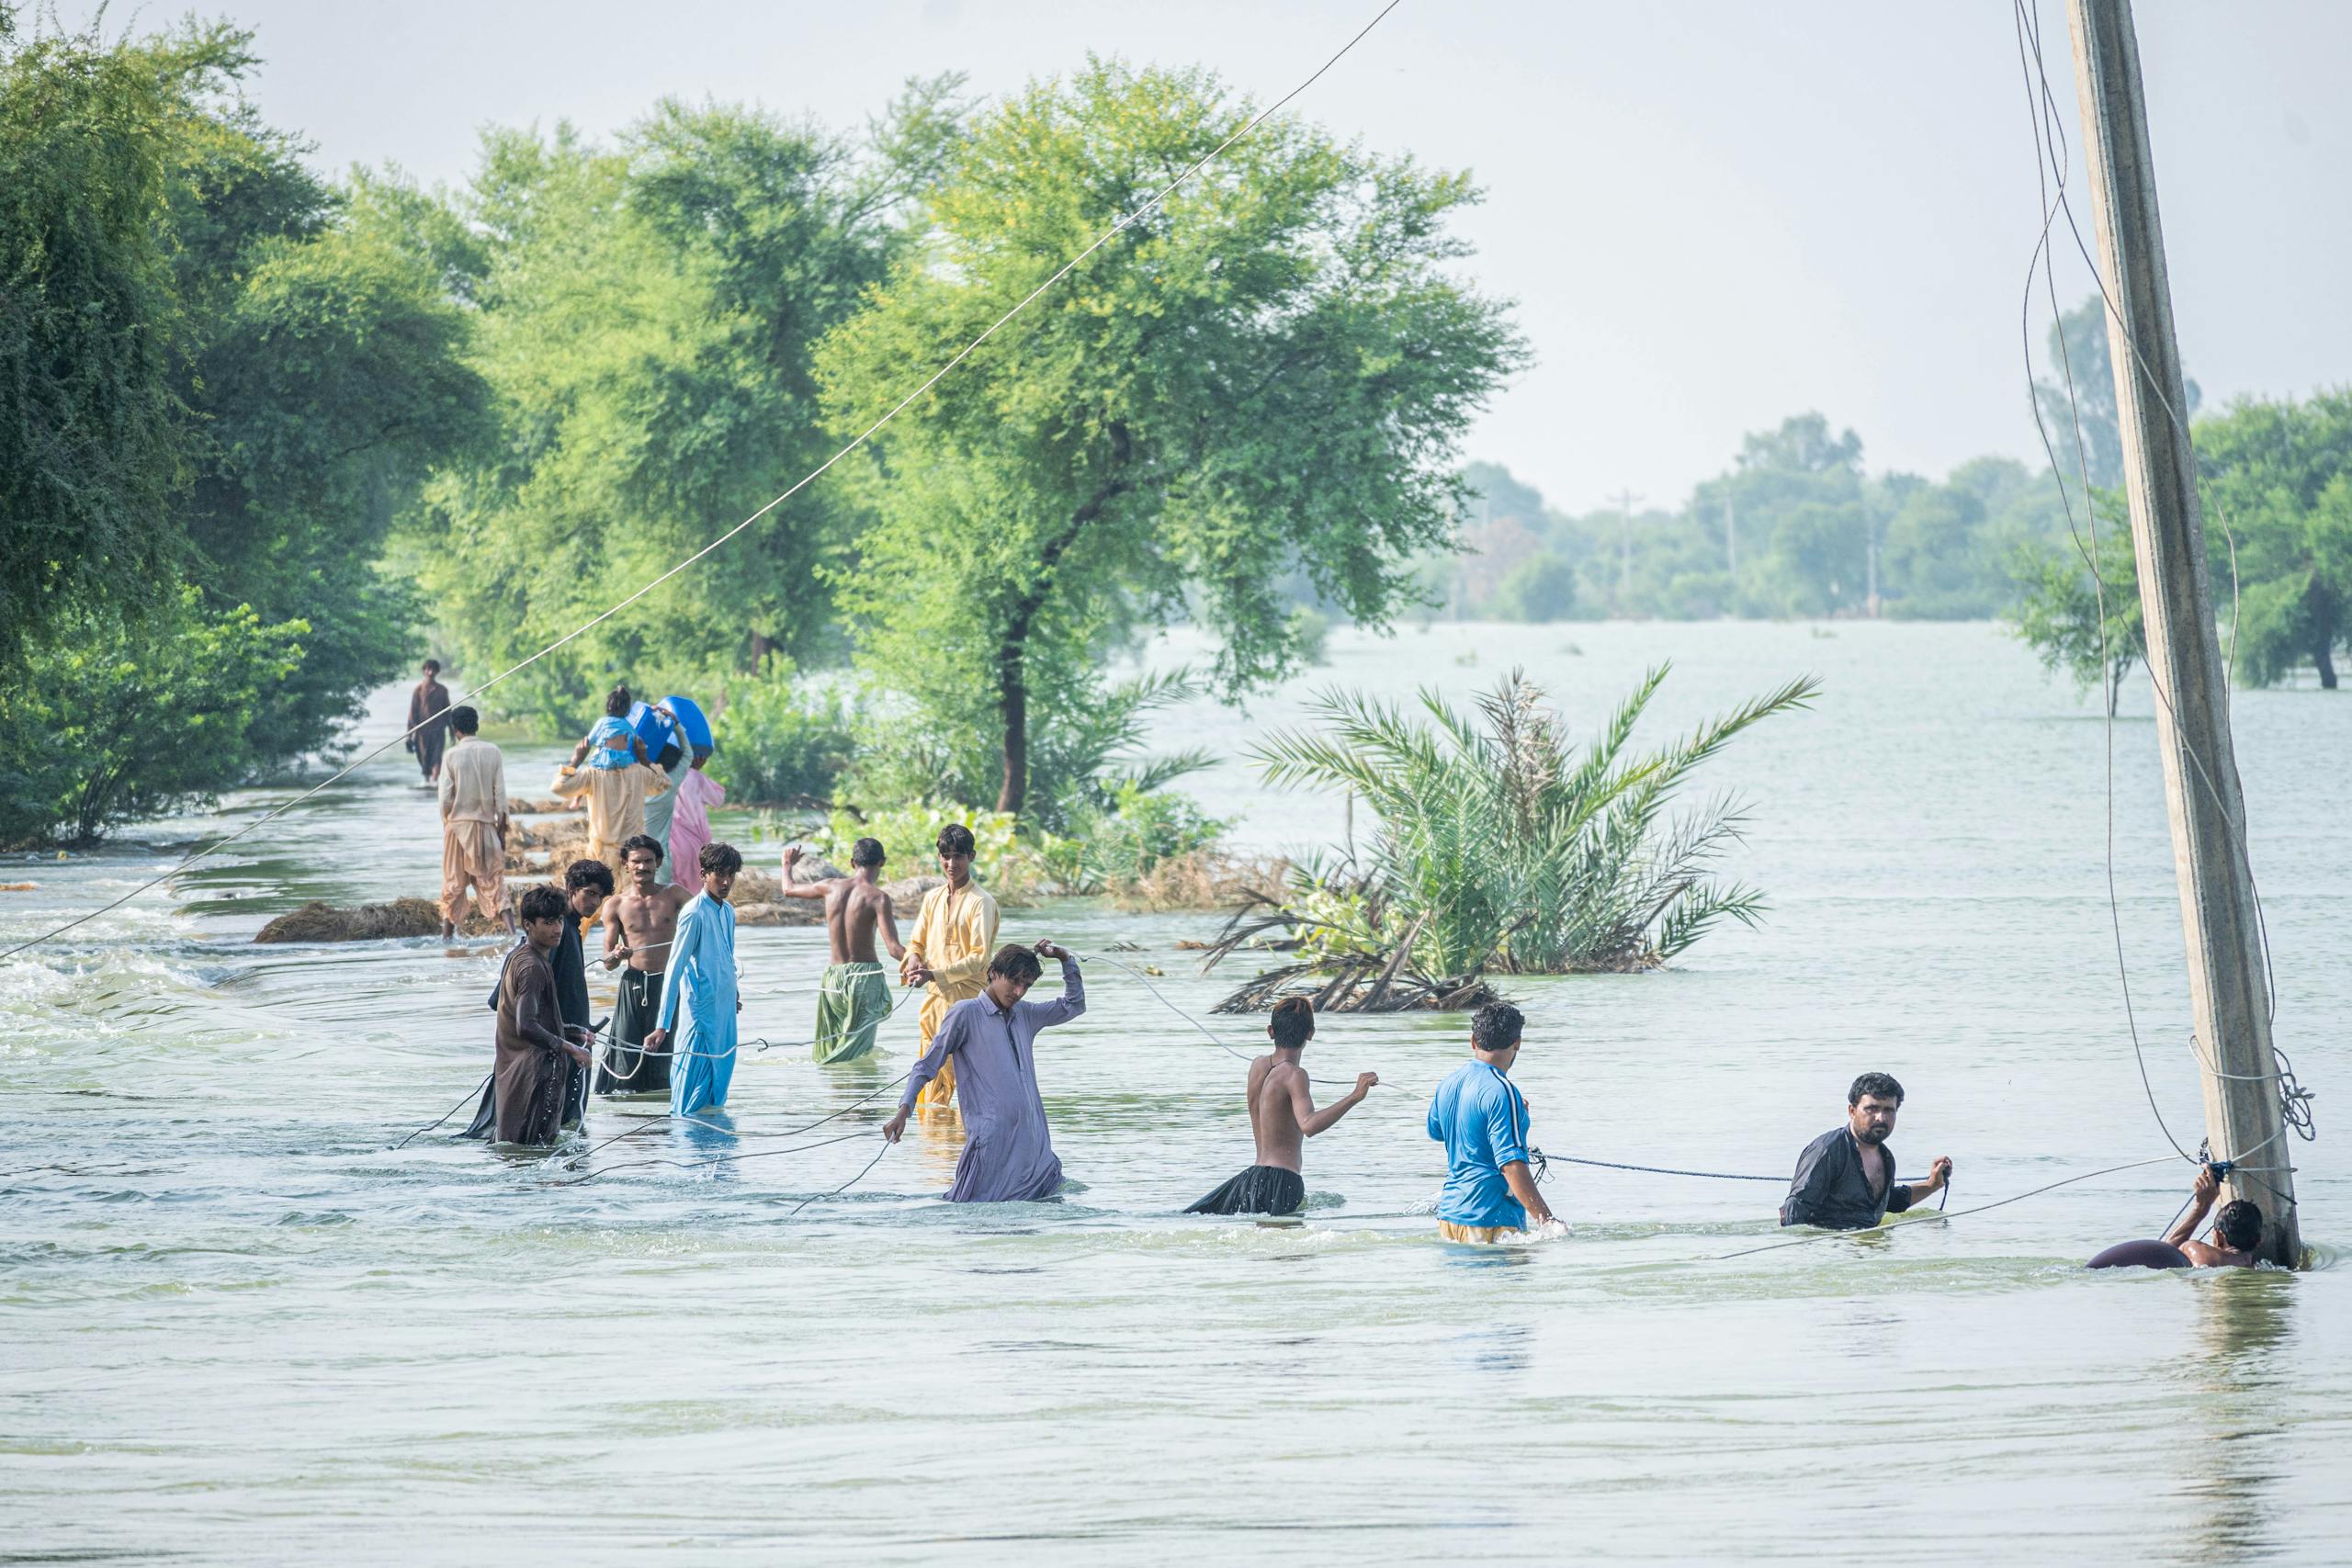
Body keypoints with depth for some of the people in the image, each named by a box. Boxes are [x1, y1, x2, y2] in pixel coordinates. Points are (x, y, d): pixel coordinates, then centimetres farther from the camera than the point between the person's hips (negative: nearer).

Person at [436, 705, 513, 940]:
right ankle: (511, 928, -15)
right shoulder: (493, 752, -1)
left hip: (457, 823, -1)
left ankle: (447, 936, 13)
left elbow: (445, 798, -7)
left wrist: (446, 825, 8)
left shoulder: (452, 756, -6)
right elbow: (500, 794, -1)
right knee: (492, 880, 2)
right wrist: (501, 828, 6)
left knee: (453, 884, 8)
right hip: (485, 823, 1)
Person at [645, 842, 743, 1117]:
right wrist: (662, 1026, -23)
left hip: (725, 1012, 8)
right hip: (701, 1010, -8)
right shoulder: (694, 913, -15)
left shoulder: (728, 911, 9)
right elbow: (674, 969, -18)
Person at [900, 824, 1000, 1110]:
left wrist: (935, 975, -21)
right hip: (934, 1000, 7)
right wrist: (913, 960, -7)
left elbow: (979, 958, -13)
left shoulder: (981, 902, -8)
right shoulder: (933, 898, 13)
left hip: (966, 999, -6)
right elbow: (916, 942, 17)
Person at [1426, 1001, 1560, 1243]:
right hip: (1490, 1220, -8)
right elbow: (1512, 1166, -19)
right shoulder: (1502, 1092, -13)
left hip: (1448, 1215, 8)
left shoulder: (1448, 1083, 11)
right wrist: (1546, 1220, -18)